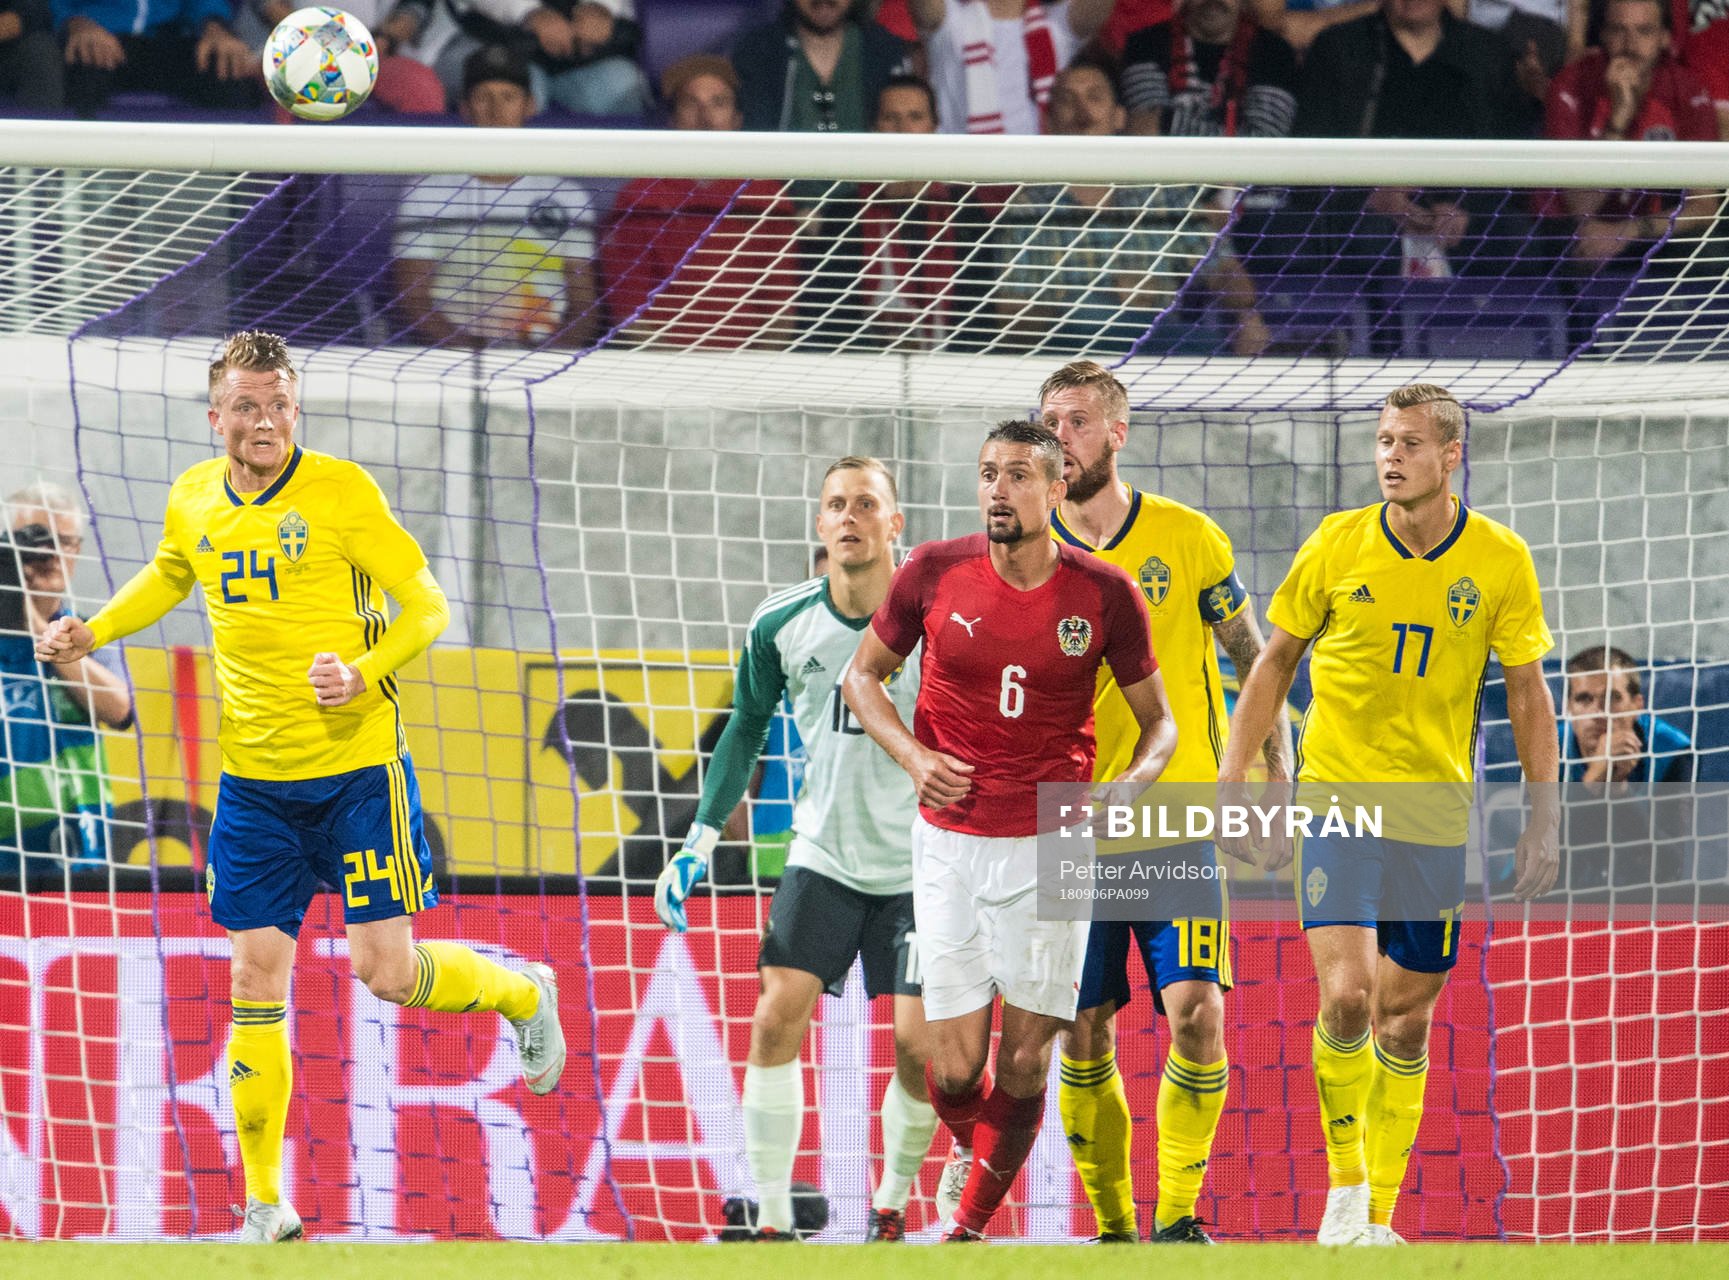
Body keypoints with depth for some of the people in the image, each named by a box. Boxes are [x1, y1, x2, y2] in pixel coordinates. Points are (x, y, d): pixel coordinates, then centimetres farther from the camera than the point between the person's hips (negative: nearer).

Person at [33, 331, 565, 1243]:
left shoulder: (341, 492, -11)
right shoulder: (193, 502, 4)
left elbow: (426, 605, -8)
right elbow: (170, 576, 27)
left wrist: (363, 675, -23)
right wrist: (94, 631, 13)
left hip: (356, 769, -4)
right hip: (252, 781, 4)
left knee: (387, 971, -6)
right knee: (256, 982, 1)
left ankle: (524, 996, 26)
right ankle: (265, 1206, 7)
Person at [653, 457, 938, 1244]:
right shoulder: (780, 626, -4)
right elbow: (749, 725, 11)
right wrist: (701, 841, 7)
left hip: (919, 869, -2)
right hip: (822, 856, 2)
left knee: (918, 1045, -7)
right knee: (777, 1016, -13)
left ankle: (892, 1208, 16)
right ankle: (771, 1221, -7)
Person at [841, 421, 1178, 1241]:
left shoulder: (1103, 595, -5)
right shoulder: (934, 574, -4)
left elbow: (1159, 721, 6)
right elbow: (863, 675, 12)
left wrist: (1126, 787, -14)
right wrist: (912, 756, -5)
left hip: (1052, 845, 0)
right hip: (950, 842, 0)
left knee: (1025, 1063, -2)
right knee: (954, 1067, -1)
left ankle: (967, 1225, 16)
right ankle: (969, 1151, 34)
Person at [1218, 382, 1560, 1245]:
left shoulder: (1500, 560, -4)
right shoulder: (1337, 545, -5)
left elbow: (1528, 692, 5)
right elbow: (1275, 661, 5)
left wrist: (1544, 818, 1)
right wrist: (1232, 781, 1)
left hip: (1435, 816, 2)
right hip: (1335, 796, -1)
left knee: (1406, 1018, 7)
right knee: (1346, 996, -17)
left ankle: (1380, 1214, 18)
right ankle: (1344, 1183, 1)